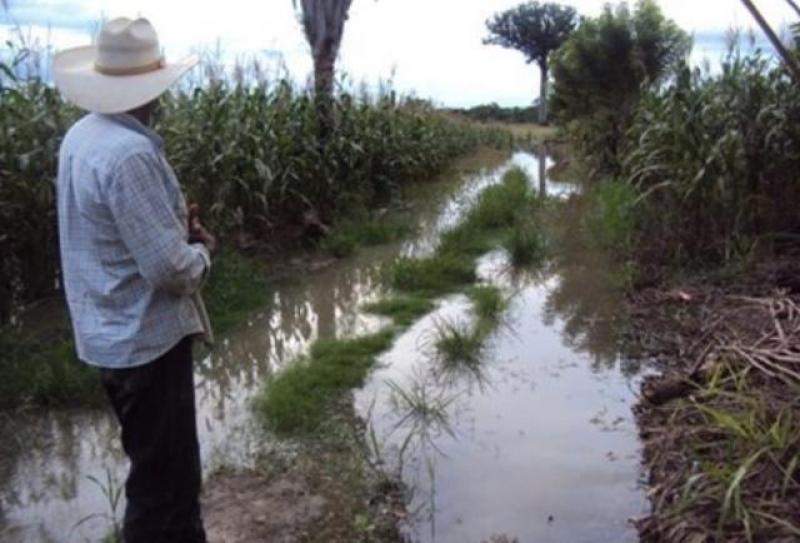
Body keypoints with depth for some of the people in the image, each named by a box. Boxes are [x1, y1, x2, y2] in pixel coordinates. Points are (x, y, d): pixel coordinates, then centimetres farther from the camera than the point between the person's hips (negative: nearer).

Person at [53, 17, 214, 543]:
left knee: (166, 467, 25)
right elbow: (169, 268, -25)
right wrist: (201, 252, -4)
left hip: (113, 333, 10)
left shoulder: (83, 136, 5)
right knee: (164, 479, 4)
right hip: (145, 339, -10)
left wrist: (177, 223, 2)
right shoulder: (129, 153, -25)